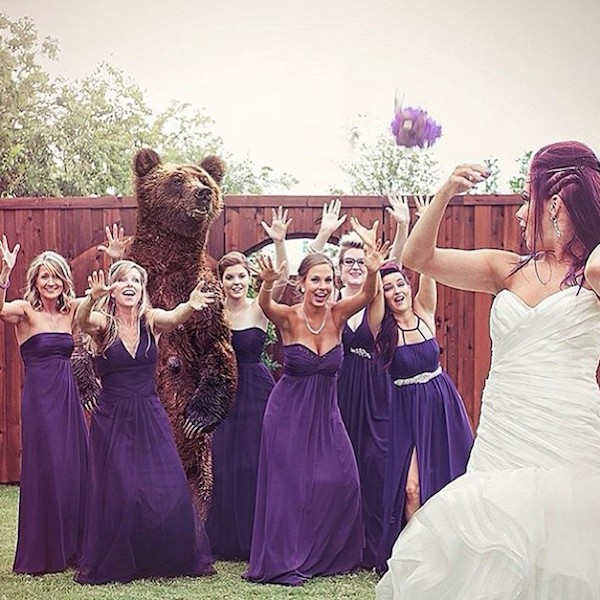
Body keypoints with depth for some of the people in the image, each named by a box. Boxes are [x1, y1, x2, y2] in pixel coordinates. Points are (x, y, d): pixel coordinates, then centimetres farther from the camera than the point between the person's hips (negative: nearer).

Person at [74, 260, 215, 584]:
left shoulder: (150, 320, -2)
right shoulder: (102, 322, -6)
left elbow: (173, 318, -24)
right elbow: (82, 321, -29)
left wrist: (190, 305, -47)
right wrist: (91, 299, -52)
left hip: (150, 417, 2)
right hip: (112, 420, -2)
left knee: (168, 492, 0)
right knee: (117, 494, 0)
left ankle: (176, 558, 17)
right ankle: (111, 566, 16)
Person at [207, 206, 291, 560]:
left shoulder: (259, 308, -5)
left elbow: (282, 281, -20)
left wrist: (280, 242, -34)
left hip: (258, 391, -2)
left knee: (259, 464, 0)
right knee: (227, 467, 5)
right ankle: (230, 541, 17)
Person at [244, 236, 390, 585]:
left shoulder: (337, 315, -6)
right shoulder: (288, 317, -14)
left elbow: (367, 296, -22)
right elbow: (265, 304, -35)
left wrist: (373, 272, -43)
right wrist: (268, 284, -56)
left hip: (326, 412, 4)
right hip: (289, 411, -4)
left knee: (342, 482, 3)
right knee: (288, 484, 0)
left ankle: (331, 556, 23)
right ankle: (282, 562, 12)